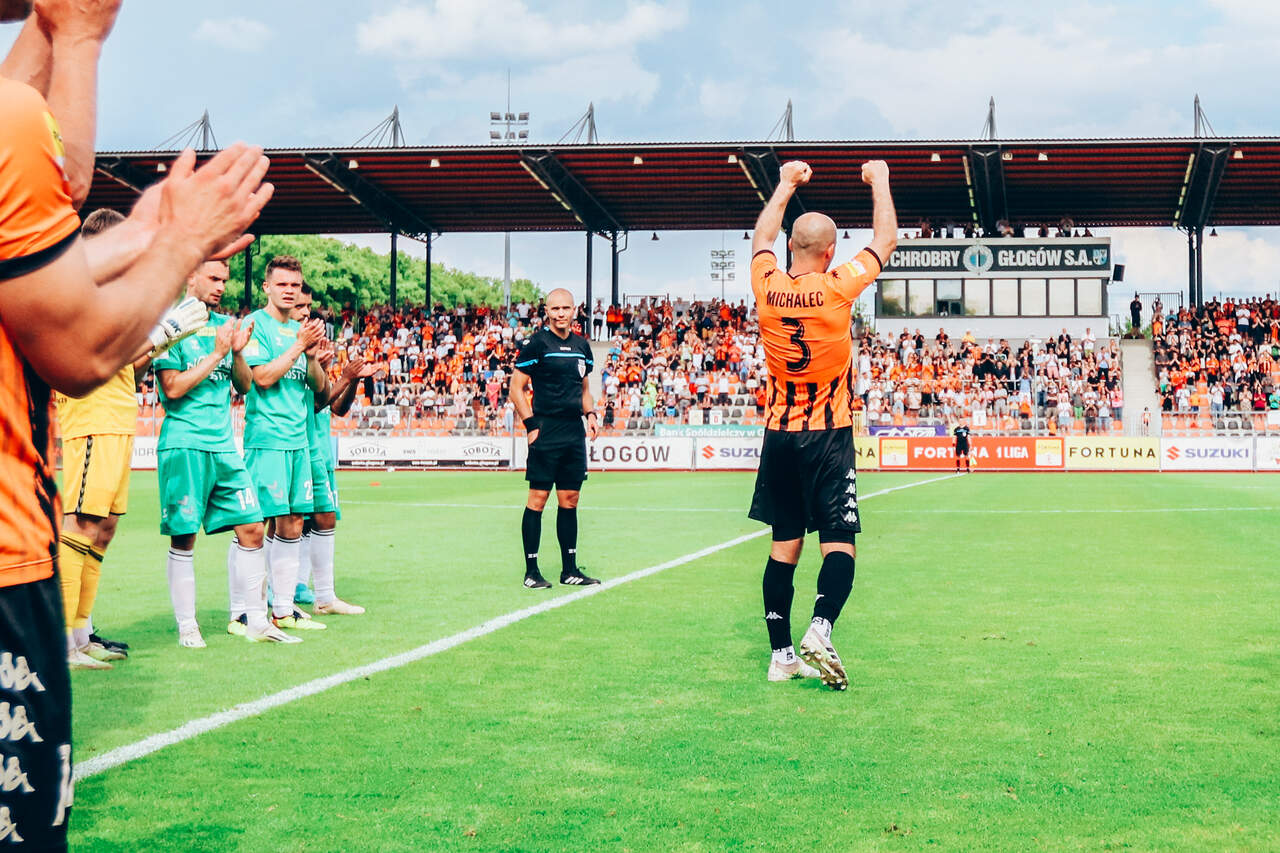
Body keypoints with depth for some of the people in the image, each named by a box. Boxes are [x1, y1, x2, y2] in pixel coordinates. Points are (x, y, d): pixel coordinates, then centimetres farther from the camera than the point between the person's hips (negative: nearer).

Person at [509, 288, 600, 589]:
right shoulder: (536, 343, -5)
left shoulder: (582, 345, 14)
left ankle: (570, 570, 15)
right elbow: (516, 389, -5)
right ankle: (531, 572, 1)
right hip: (546, 432, -6)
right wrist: (531, 424, -12)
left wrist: (590, 413, 8)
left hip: (575, 433, 6)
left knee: (570, 501, 9)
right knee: (538, 499, -5)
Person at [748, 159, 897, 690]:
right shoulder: (836, 288, -12)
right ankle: (820, 627, -25)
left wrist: (786, 184, 30)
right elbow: (886, 241, 4)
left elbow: (763, 237, 20)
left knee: (784, 546, 9)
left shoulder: (768, 286, -3)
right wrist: (879, 182, 17)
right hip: (828, 437, -4)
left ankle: (781, 655, 10)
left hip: (779, 435, 4)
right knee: (838, 543, -3)